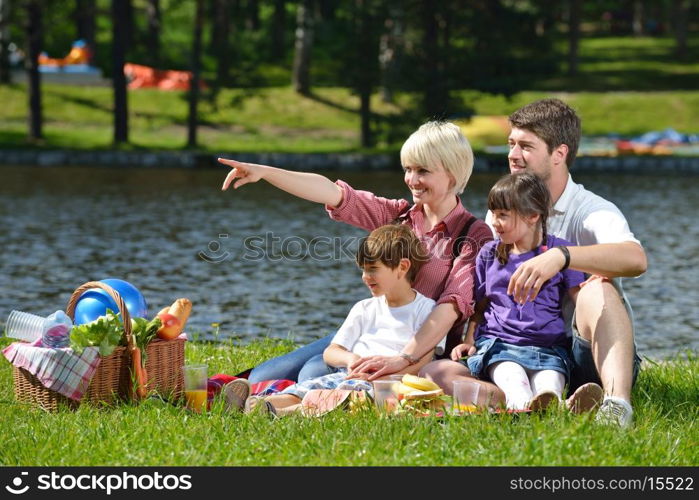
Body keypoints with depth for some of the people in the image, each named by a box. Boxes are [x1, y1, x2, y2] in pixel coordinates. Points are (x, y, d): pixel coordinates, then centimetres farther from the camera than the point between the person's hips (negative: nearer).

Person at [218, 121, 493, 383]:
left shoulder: (474, 235, -9)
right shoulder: (398, 216, 8)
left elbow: (454, 305, -22)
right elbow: (333, 193, -2)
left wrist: (403, 358, -36)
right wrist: (264, 172, -16)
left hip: (422, 349, -7)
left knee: (315, 373, -26)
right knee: (262, 377, -7)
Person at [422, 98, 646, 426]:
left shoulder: (592, 212, -7)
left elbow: (636, 258, -31)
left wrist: (560, 256, -44)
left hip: (584, 354, -5)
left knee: (598, 286, -33)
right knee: (435, 374, -19)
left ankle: (617, 403, -53)